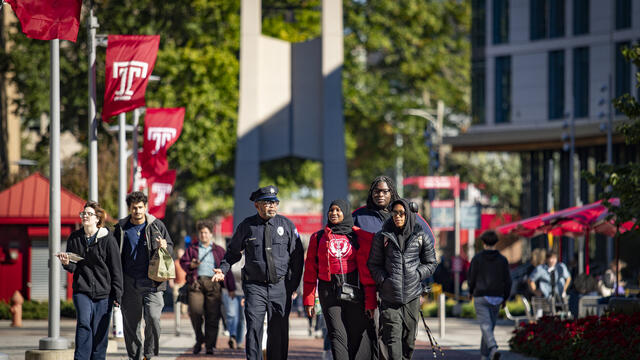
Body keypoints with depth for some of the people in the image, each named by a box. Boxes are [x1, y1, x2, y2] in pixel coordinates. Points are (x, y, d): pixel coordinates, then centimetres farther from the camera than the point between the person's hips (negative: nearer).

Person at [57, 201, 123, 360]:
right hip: (82, 290, 1)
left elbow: (116, 269, -1)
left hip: (103, 293, -1)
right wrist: (67, 263, -11)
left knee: (100, 332, 0)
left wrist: (117, 294, -4)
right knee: (83, 323, -18)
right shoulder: (75, 238, 7)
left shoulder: (108, 239, -3)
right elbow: (73, 267, 12)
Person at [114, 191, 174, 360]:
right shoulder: (121, 228, 7)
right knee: (130, 323, 4)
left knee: (153, 318, -15)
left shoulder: (157, 226, 5)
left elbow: (170, 247, 14)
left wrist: (165, 247, -12)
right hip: (130, 284, 2)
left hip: (152, 283, -2)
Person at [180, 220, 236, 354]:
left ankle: (210, 345, -3)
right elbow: (183, 262, 14)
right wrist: (191, 265, -9)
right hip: (196, 282, 0)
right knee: (195, 311, -16)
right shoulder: (192, 249, 18)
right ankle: (199, 339, 6)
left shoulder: (219, 251, 18)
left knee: (212, 315, -7)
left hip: (214, 284, 0)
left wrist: (231, 288, 12)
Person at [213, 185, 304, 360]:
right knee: (254, 328, -11)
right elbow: (233, 251, 15)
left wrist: (293, 284, 2)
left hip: (281, 286, 1)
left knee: (279, 331, 3)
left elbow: (297, 256, 8)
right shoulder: (247, 226, 2)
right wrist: (223, 269, -2)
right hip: (255, 285, -1)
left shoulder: (287, 225, 4)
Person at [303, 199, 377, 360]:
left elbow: (367, 270, 3)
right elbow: (310, 271, 13)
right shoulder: (318, 237, 12)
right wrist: (309, 300, 7)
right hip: (329, 292, 1)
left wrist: (370, 302, -2)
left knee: (358, 337, -2)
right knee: (337, 335, -10)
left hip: (354, 291, -1)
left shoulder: (360, 237, 6)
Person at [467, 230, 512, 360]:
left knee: (486, 326, -9)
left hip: (481, 297, -3)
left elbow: (471, 278, -3)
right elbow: (507, 281, 0)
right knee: (490, 325, 16)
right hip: (496, 298, 3)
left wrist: (471, 291, 18)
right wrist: (505, 298, 12)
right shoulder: (502, 260, 0)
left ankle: (493, 348, -34)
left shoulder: (477, 259, -5)